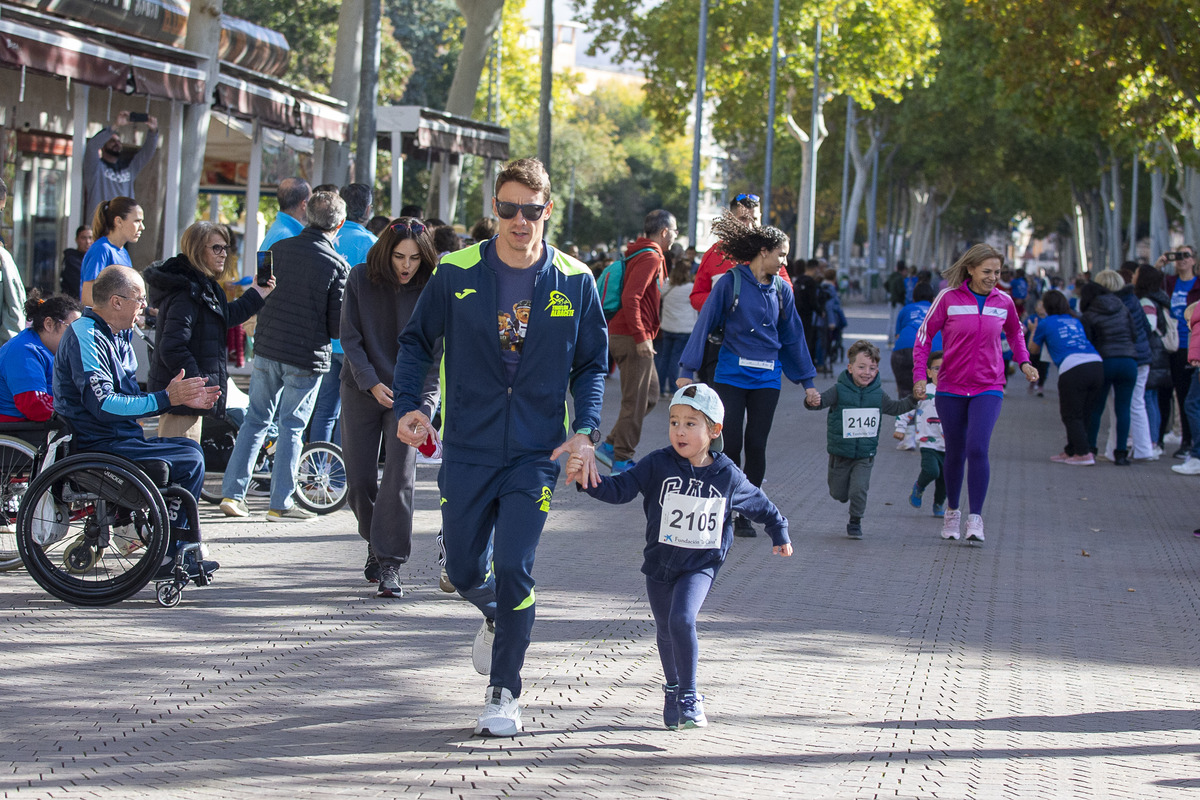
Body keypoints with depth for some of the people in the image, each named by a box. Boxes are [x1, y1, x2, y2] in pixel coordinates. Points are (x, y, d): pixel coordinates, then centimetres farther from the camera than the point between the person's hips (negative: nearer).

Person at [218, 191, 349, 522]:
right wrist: (326, 334, 13)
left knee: (256, 420, 13)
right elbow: (338, 324, -8)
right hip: (308, 357, -4)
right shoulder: (336, 265, -10)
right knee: (292, 426, 4)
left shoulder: (279, 249, 1)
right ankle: (280, 504, 6)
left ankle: (232, 494, 12)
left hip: (267, 347, 4)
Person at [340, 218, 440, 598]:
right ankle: (377, 543, 30)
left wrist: (419, 401, -15)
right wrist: (371, 383, -14)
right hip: (363, 391, 2)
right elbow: (350, 338, -2)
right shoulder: (360, 280, -4)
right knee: (359, 479, 5)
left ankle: (390, 565, -10)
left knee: (399, 476, -13)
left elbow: (434, 350, -6)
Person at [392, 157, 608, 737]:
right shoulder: (457, 274, -3)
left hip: (536, 453, -1)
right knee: (464, 571, 9)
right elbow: (416, 341, 7)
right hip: (467, 449, 2)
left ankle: (504, 694, 3)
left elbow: (592, 364, 7)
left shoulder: (574, 281, -2)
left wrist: (585, 431, -7)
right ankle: (497, 618, 46)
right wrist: (408, 405, -8)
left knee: (513, 569, -11)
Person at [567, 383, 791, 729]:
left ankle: (689, 696, -9)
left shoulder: (727, 476, -5)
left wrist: (779, 533, 21)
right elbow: (619, 489, -13)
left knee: (681, 621, -23)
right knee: (665, 632, 15)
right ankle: (673, 688, 42)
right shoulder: (658, 465, -8)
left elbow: (759, 504, 13)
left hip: (700, 564, -2)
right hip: (660, 560, 2)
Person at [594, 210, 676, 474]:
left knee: (649, 395, 15)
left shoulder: (640, 254, 17)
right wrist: (641, 338, -23)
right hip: (633, 340, -10)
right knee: (636, 401, -4)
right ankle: (622, 460, 1)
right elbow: (630, 298, -24)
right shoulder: (650, 258, -14)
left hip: (621, 334, 10)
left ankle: (611, 446, 14)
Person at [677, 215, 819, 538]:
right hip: (730, 375, -3)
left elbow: (793, 336, 15)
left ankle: (745, 515, 9)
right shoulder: (731, 282, -5)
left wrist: (807, 381, 16)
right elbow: (704, 324, -4)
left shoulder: (782, 289, 7)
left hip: (766, 378, 3)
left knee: (756, 445, 1)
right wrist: (688, 370, -8)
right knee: (730, 443, -7)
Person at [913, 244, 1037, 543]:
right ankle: (952, 510, 31)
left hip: (988, 389, 0)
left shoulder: (1003, 302, 1)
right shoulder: (949, 298, -7)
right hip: (951, 389, 0)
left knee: (978, 449, -17)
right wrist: (919, 376, -9)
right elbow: (925, 335, -1)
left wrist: (1024, 362, 7)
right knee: (955, 453, 9)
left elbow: (1014, 332, 22)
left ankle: (976, 518, -12)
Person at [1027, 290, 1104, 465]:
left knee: (1072, 415, 4)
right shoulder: (1076, 321, 25)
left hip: (1073, 369, -6)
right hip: (1096, 364, 6)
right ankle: (1071, 451, 25)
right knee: (1084, 414, 15)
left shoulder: (1045, 324, 12)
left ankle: (1084, 454, -5)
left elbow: (1033, 350, 25)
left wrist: (1033, 330, 45)